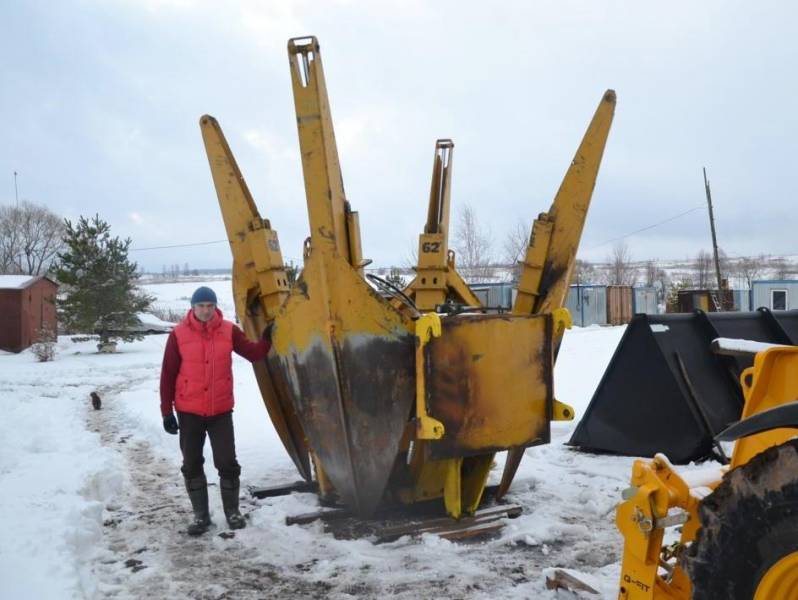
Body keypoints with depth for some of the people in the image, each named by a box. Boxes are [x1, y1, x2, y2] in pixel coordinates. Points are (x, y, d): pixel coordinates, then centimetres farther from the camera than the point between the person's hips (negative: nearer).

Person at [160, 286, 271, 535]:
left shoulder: (228, 331, -3)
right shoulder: (178, 334, -8)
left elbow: (253, 353, -3)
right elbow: (168, 375, -4)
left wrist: (267, 338, -20)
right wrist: (167, 411, -5)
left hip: (221, 410, 0)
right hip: (189, 411, 0)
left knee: (227, 462, 5)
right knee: (192, 464, 10)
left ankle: (232, 510, 22)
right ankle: (200, 515, 24)